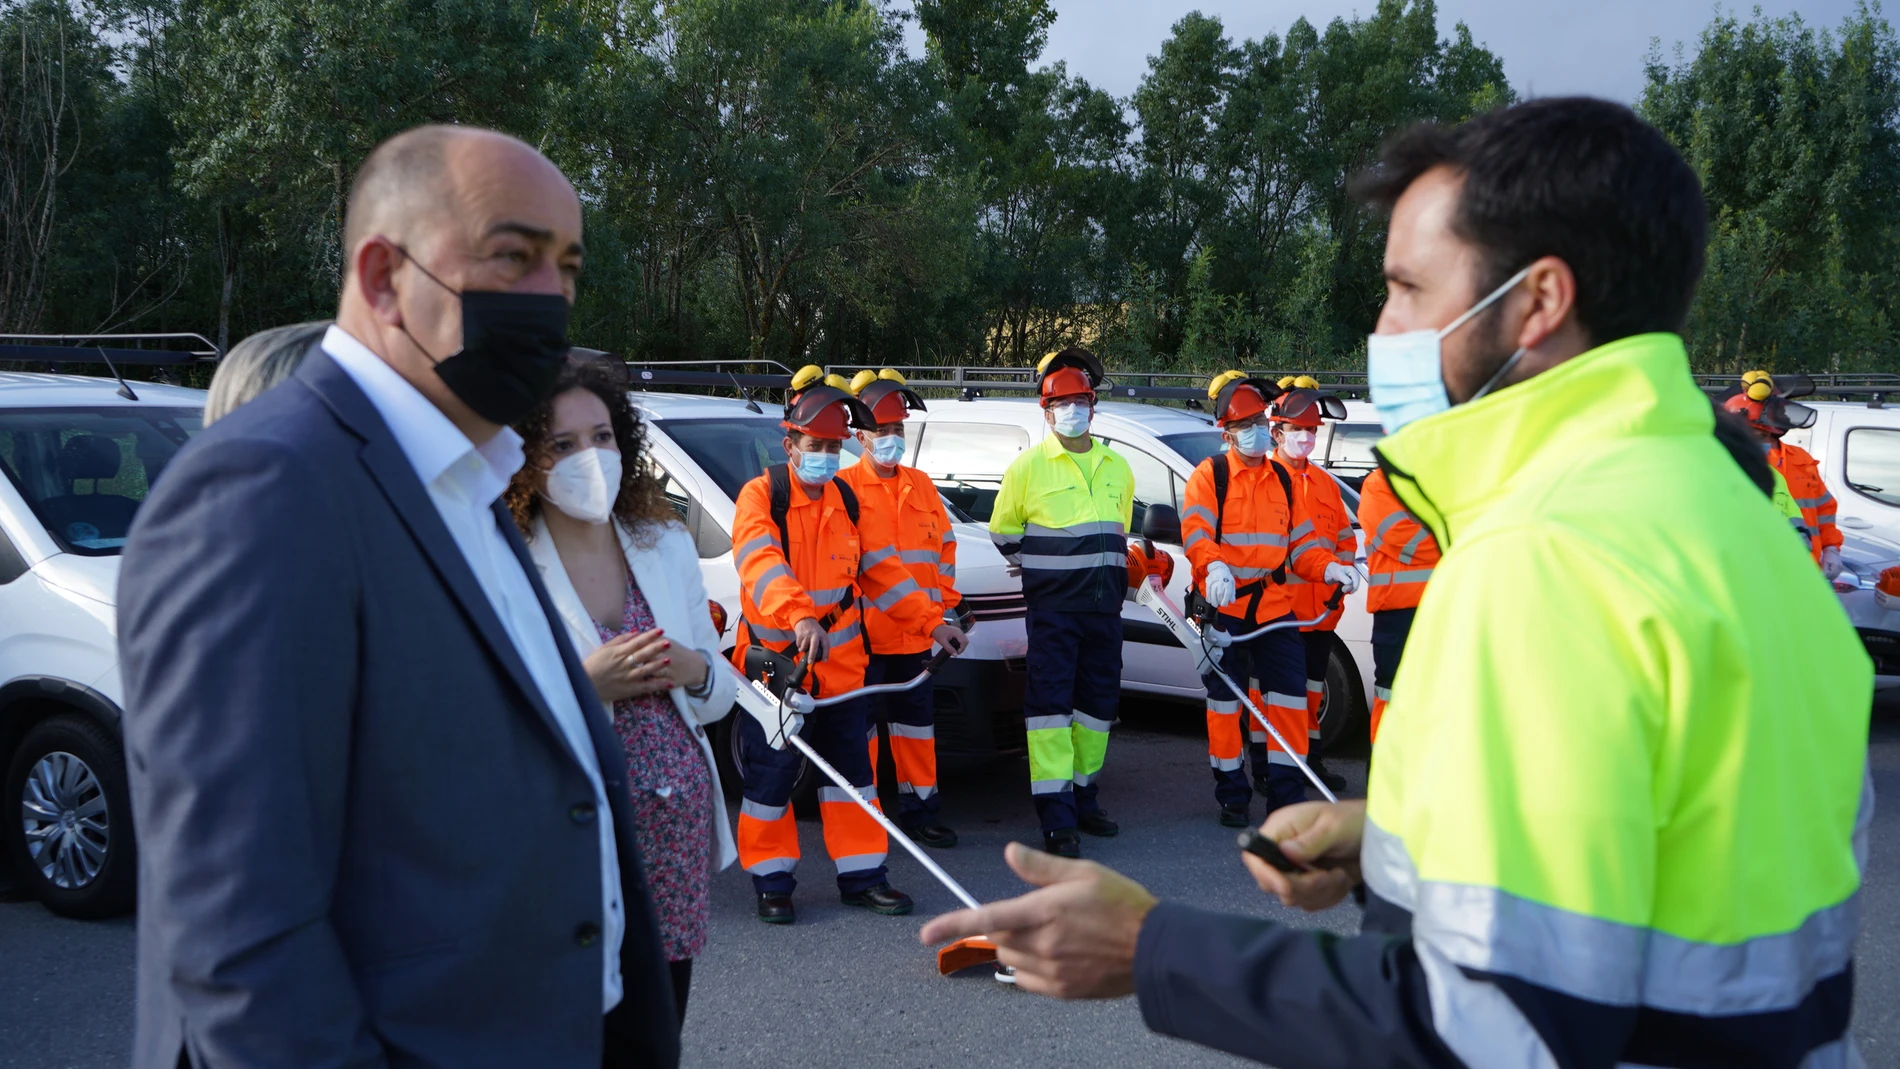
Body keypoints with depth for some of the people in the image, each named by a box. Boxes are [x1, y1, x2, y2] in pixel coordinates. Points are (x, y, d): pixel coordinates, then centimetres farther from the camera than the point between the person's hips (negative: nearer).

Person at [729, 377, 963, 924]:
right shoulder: (760, 496, -10)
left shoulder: (847, 500, 9)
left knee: (851, 770, 9)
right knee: (771, 776, 1)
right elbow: (761, 565, -27)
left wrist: (931, 622, 8)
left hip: (841, 664, 5)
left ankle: (861, 876, 19)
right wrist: (800, 617, -43)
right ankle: (772, 883, 14)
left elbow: (880, 570, 14)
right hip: (775, 662, -5)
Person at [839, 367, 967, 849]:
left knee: (916, 718, 11)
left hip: (915, 632, 5)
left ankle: (919, 809, 21)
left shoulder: (921, 486, 13)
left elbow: (945, 547, 17)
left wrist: (944, 607, 10)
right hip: (864, 632, -5)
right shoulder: (844, 487, -3)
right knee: (860, 721, 1)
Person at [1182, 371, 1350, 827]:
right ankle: (1231, 794, 16)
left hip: (1275, 606, 4)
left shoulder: (1282, 480, 14)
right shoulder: (1209, 475, -1)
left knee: (1288, 694, -3)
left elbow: (1300, 542, 15)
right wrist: (1215, 566, -35)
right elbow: (1195, 531, -15)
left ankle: (1286, 793, 5)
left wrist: (1330, 568, -4)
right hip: (1223, 606, -4)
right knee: (1225, 699, 4)